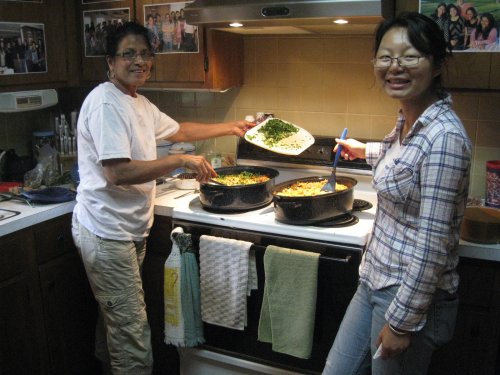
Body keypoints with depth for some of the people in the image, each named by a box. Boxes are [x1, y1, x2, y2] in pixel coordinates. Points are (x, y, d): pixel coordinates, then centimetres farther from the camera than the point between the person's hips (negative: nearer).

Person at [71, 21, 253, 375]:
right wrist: (182, 160, -21)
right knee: (133, 339, -4)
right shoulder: (106, 102, -17)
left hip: (129, 230, 10)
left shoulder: (140, 103, 13)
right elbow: (118, 173, -26)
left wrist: (231, 127, 30)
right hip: (107, 234, -9)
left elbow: (178, 130, 28)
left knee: (116, 320, 23)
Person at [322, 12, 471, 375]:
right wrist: (365, 150, 40)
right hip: (375, 280, 9)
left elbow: (432, 243, -24)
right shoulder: (408, 120, 4)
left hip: (413, 295, -9)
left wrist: (402, 321, -18)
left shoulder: (444, 136, -24)